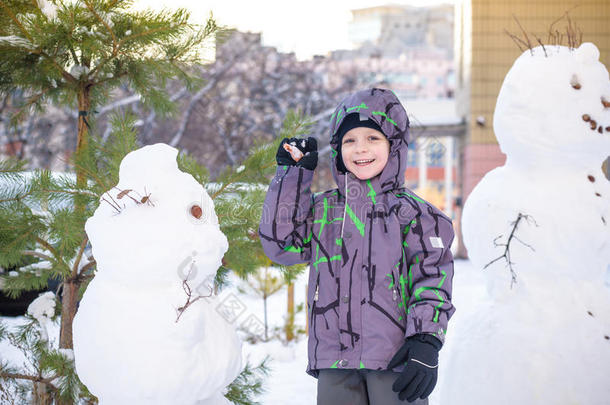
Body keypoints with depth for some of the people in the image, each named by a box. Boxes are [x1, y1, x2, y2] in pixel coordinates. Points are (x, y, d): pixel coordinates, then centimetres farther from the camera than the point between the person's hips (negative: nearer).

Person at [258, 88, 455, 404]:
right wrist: (292, 175, 3)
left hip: (395, 356, -3)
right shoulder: (322, 211, 15)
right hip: (335, 360, 4)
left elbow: (432, 280, -1)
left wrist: (426, 342, -12)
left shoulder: (412, 213, 4)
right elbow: (280, 244, 3)